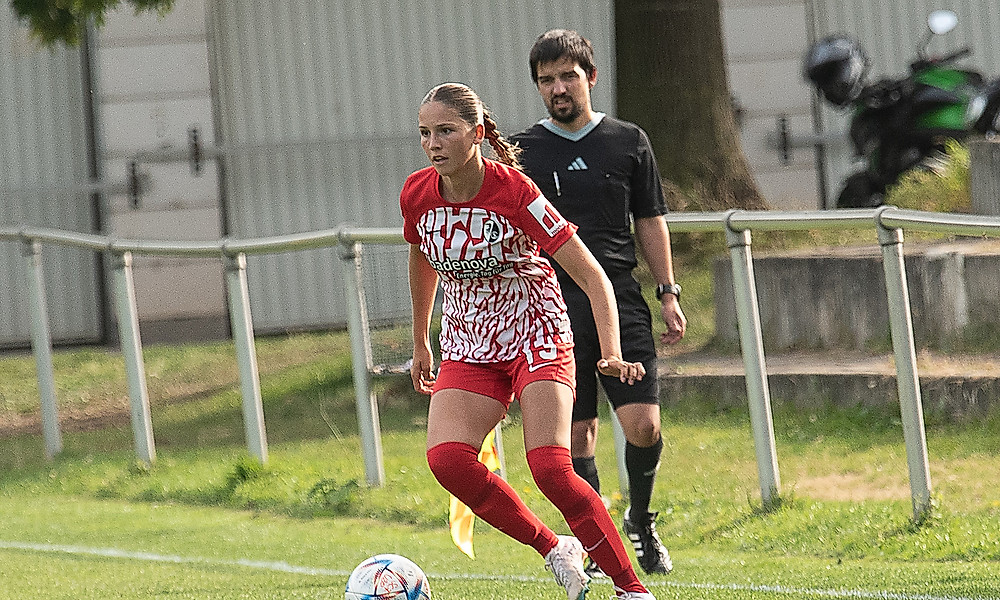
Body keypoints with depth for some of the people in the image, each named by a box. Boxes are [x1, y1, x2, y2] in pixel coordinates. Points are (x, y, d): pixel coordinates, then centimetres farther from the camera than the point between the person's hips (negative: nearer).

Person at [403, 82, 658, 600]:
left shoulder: (514, 191, -20)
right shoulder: (416, 195, -6)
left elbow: (592, 276, -20)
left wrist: (612, 353, -33)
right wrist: (420, 343, 25)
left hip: (537, 338, -4)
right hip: (468, 348, 5)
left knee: (550, 469, -22)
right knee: (445, 457, -22)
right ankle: (555, 549, -6)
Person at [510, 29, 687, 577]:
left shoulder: (628, 141, 10)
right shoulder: (521, 151, 7)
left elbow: (650, 223, 15)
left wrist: (668, 293, 7)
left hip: (620, 301, 0)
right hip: (554, 308, 0)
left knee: (643, 426, -11)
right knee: (577, 434, 0)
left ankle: (641, 522, 14)